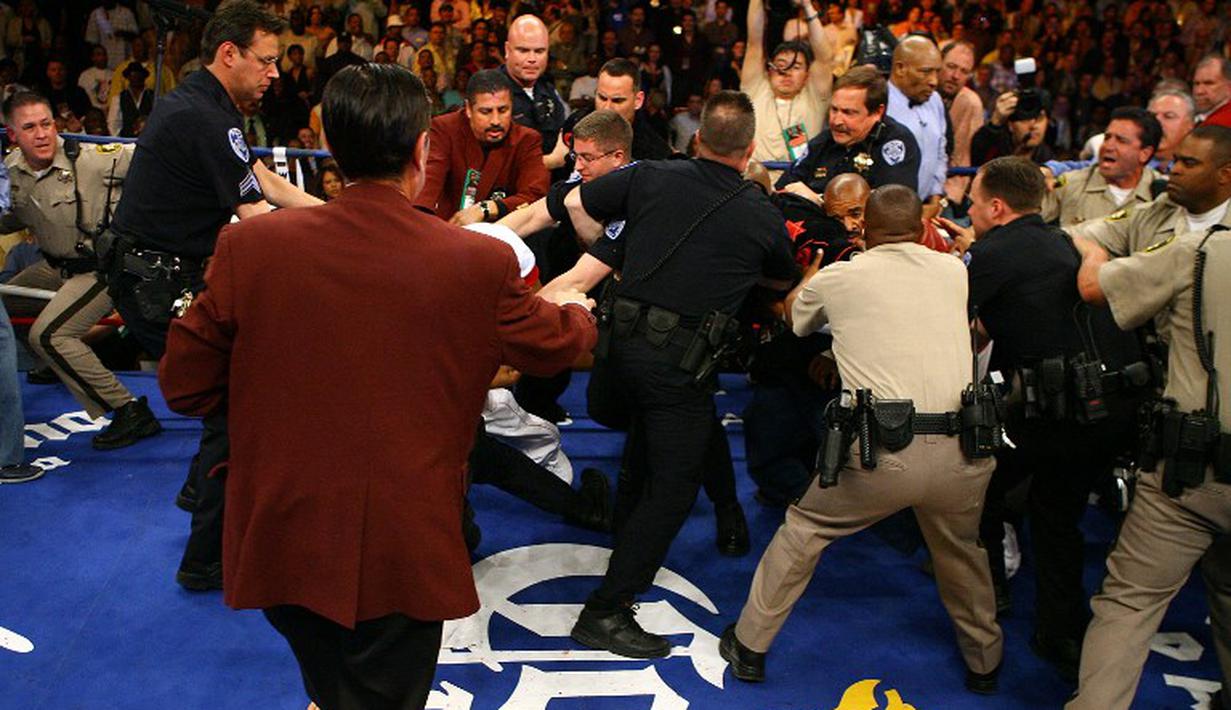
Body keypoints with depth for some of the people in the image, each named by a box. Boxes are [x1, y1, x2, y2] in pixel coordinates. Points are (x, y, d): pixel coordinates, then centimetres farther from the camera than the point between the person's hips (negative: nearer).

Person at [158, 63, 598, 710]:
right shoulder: (481, 263, -14)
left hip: (280, 544, 2)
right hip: (402, 558, -2)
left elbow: (184, 386, 0)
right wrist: (578, 310, 31)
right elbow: (556, 343, 7)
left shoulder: (248, 247, -11)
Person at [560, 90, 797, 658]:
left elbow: (577, 204, 11)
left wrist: (611, 257, 23)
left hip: (623, 339, 5)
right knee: (674, 487, 3)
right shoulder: (762, 216, 0)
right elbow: (784, 280, 20)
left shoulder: (651, 176, 2)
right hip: (679, 361, -5)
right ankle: (605, 611, 2)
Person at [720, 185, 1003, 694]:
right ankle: (984, 661, 45)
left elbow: (794, 317, 29)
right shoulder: (954, 270, 13)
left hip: (882, 452, -2)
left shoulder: (836, 277, 6)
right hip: (962, 453, 3)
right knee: (962, 548, 30)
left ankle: (749, 647, 28)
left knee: (803, 528, 19)